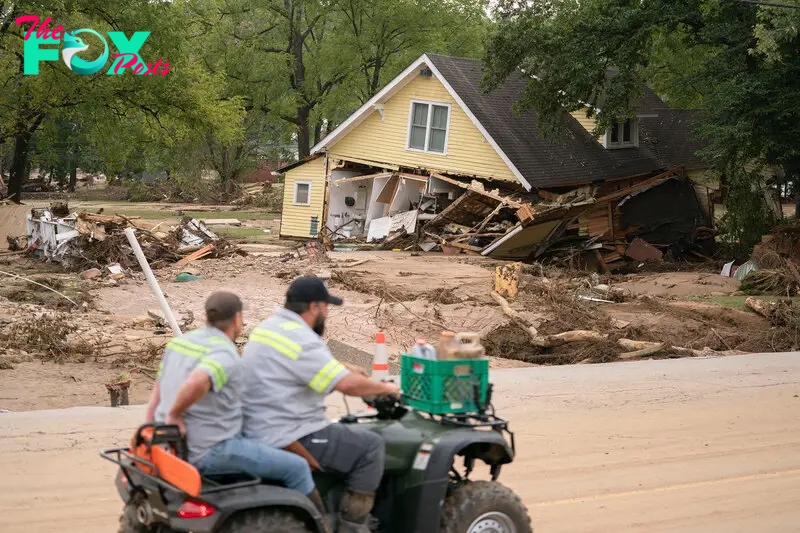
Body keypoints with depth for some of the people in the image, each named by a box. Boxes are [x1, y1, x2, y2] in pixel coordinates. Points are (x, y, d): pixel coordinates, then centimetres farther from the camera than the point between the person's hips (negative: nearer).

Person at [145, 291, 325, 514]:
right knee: (297, 468, 2)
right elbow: (196, 383, -41)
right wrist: (175, 413, -24)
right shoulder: (225, 355, -19)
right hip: (211, 452, -9)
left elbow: (154, 402, 13)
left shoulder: (180, 342, 8)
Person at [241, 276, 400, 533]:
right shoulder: (302, 341, -21)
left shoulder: (269, 326, 10)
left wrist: (342, 366, 27)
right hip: (286, 441, -10)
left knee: (338, 432, 32)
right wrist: (385, 388, -7)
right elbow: (348, 385, -24)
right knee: (370, 447, -2)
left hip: (258, 430, 10)